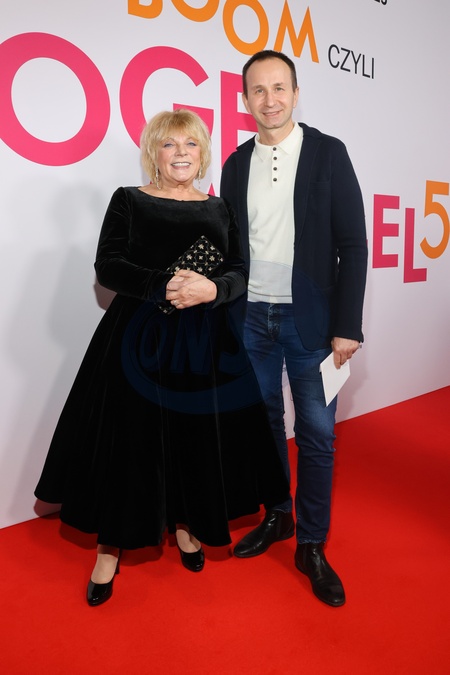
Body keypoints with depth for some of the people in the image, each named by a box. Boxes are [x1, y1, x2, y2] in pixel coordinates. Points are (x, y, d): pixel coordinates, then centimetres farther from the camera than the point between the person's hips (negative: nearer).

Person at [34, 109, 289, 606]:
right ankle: (111, 545, 20)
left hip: (205, 341, 3)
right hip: (139, 338, -2)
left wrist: (212, 289, -18)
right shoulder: (128, 201, 4)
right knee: (129, 438, 1)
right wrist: (162, 286, -19)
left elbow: (241, 271, 4)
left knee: (200, 435, 7)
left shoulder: (219, 208, 10)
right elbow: (107, 267, -5)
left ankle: (184, 524, 32)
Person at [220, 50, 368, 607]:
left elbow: (353, 244, -5)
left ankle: (311, 546, 21)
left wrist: (347, 327, -10)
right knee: (263, 423, 13)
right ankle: (275, 517, 34)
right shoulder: (237, 163, 8)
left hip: (310, 320, -3)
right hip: (250, 318, 3)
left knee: (316, 435, 3)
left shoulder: (328, 153, -1)